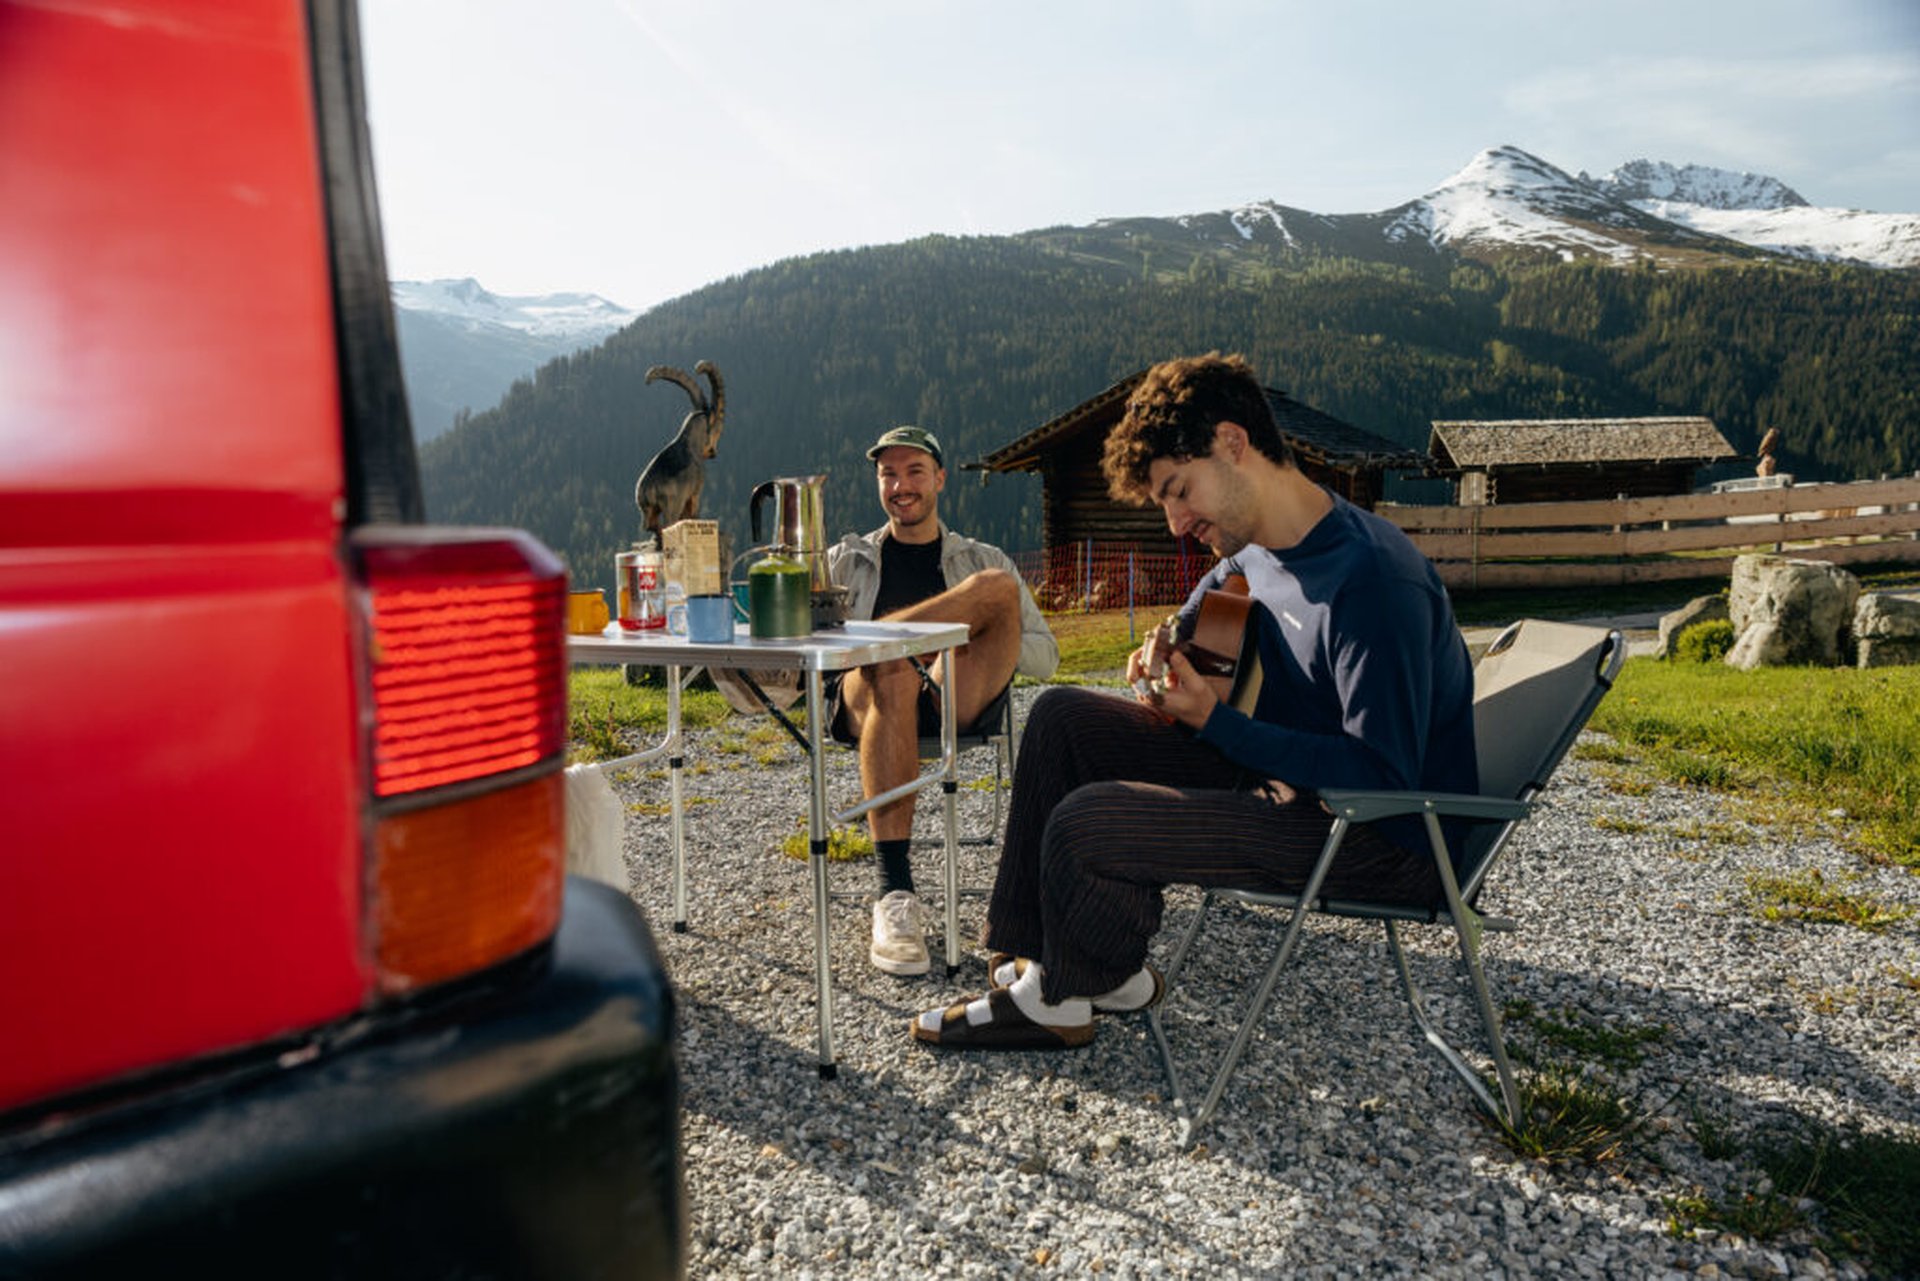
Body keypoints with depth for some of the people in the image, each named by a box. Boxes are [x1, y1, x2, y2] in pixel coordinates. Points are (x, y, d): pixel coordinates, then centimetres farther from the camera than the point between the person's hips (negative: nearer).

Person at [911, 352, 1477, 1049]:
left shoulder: (1370, 578, -26)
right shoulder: (1255, 551, 3)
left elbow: (1385, 774, -28)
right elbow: (1196, 620, 25)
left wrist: (1215, 720, -26)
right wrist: (1167, 652, 1)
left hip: (1388, 839, -9)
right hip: (1288, 772, 10)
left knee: (1084, 826, -25)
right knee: (1063, 716, 7)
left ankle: (1063, 995, 8)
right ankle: (1027, 954, 10)